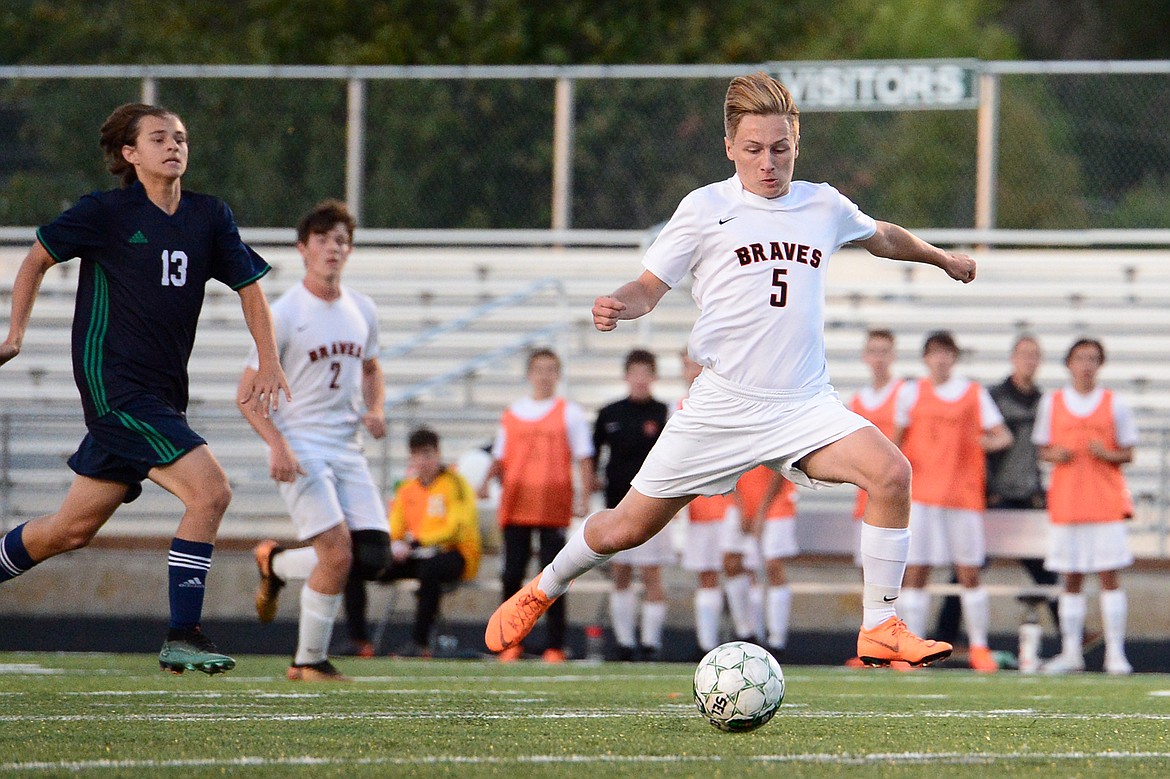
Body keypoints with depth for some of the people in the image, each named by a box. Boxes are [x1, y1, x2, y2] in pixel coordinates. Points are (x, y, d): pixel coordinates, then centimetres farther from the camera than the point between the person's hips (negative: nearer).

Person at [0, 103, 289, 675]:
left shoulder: (210, 217, 7)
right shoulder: (105, 213, -6)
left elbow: (249, 284, 15)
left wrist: (269, 364, 4)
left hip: (162, 395, 6)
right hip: (114, 384, -6)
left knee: (73, 528, 13)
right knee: (210, 491, -20)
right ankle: (181, 638, -14)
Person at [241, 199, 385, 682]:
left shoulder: (362, 310, 10)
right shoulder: (283, 314, -9)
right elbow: (248, 390, -7)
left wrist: (375, 408, 6)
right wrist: (277, 444, -20)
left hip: (348, 450, 6)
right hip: (301, 449, -6)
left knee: (372, 557, -4)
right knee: (338, 552, -18)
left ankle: (276, 562, 23)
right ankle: (308, 661, -1)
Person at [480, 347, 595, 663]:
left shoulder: (571, 413, 6)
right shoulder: (512, 414, 14)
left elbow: (584, 459, 4)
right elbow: (500, 457, 19)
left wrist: (583, 497, -7)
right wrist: (487, 481, 0)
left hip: (554, 507, -3)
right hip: (516, 506, 3)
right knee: (512, 575, 0)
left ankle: (556, 646, 0)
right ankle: (510, 643, 7)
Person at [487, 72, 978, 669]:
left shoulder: (824, 206, 10)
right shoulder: (706, 209, -2)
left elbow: (881, 238, 32)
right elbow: (651, 287, 1)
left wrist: (942, 258, 44)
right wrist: (618, 306, -21)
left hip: (805, 406, 3)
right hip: (723, 405, -2)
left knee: (891, 473, -23)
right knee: (626, 529, 2)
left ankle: (880, 630, -14)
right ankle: (543, 589, 33)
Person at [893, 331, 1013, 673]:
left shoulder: (974, 394, 7)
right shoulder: (911, 393, 9)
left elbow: (1003, 435, 4)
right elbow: (899, 437, 17)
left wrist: (990, 441, -18)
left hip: (964, 494, -1)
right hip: (920, 491, 1)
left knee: (969, 572, -1)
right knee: (915, 570, -4)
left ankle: (979, 647, 8)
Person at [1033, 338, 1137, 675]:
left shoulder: (1114, 404, 5)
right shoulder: (1052, 402, 9)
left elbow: (1128, 453, 7)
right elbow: (1043, 449, 14)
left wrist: (1108, 454, -13)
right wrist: (1055, 455, -8)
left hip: (1106, 499, -2)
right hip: (1066, 501, 2)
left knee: (1110, 576, -7)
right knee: (1071, 579, 2)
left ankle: (1115, 652, -7)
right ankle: (1070, 653, 7)